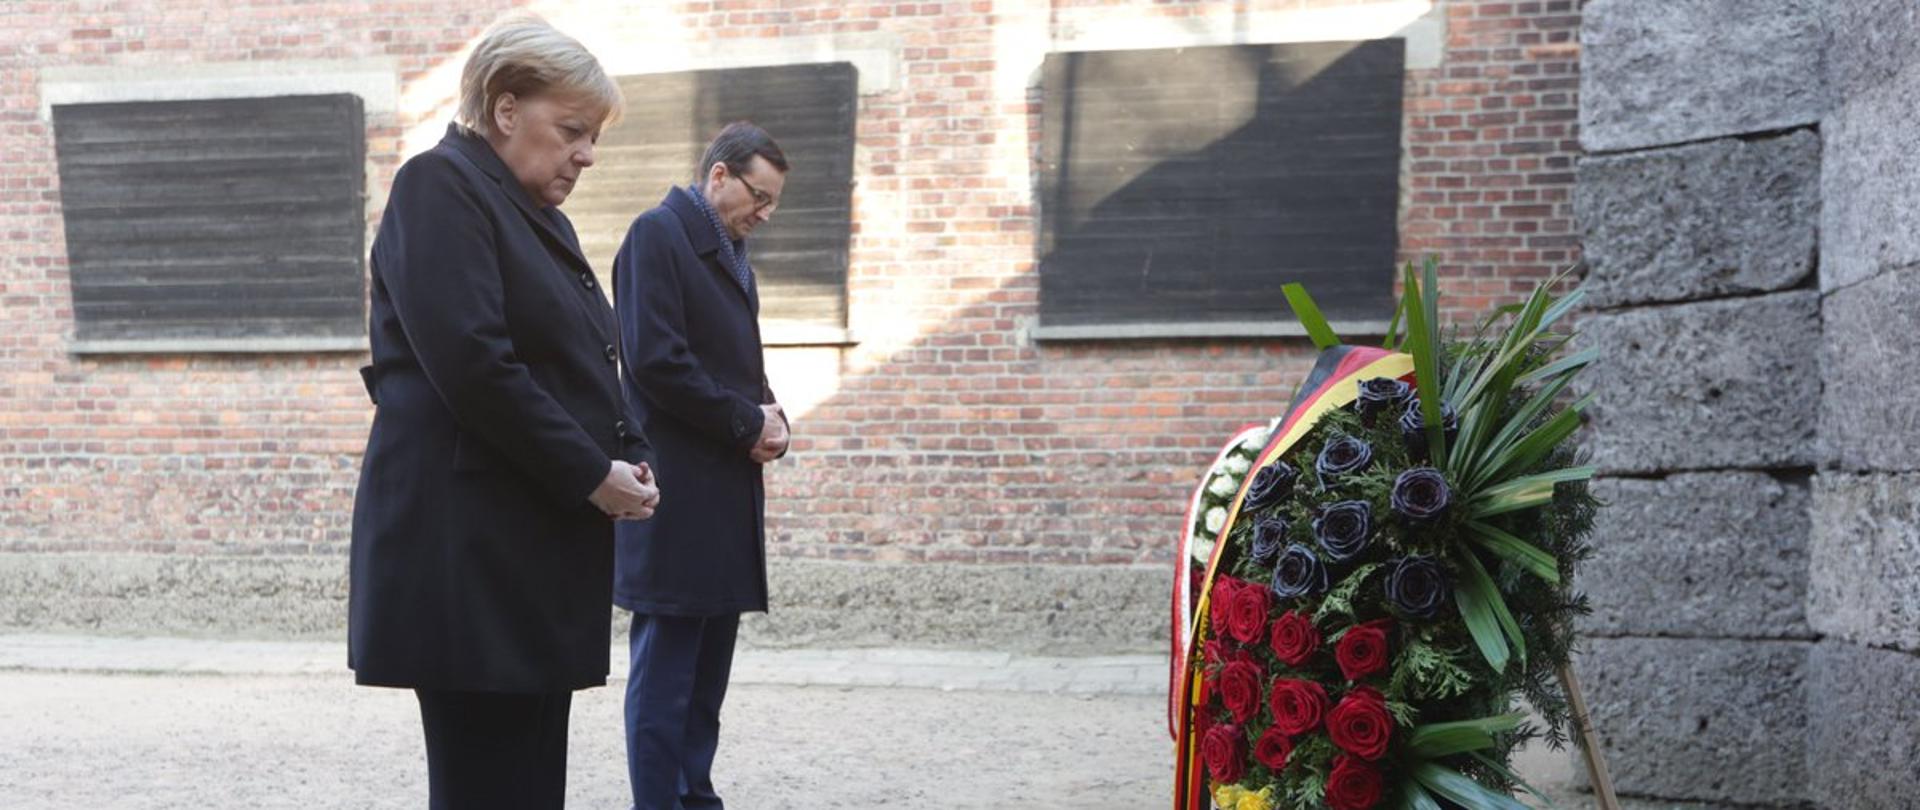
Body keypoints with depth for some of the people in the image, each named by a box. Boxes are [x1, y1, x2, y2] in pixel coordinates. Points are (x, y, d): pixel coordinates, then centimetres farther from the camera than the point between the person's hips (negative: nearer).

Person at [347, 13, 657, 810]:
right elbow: (473, 363, -20)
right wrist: (592, 474, -14)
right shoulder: (441, 186, -8)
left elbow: (583, 366, 23)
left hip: (539, 546, 9)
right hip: (468, 552, -9)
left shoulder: (543, 219, 19)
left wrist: (627, 460, 3)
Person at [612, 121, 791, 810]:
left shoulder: (731, 254, 21)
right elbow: (656, 360, -18)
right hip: (677, 495, -9)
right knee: (664, 676, -4)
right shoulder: (658, 235, -7)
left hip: (727, 496, 9)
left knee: (706, 675, 10)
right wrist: (748, 422, -11)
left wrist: (771, 420, 3)